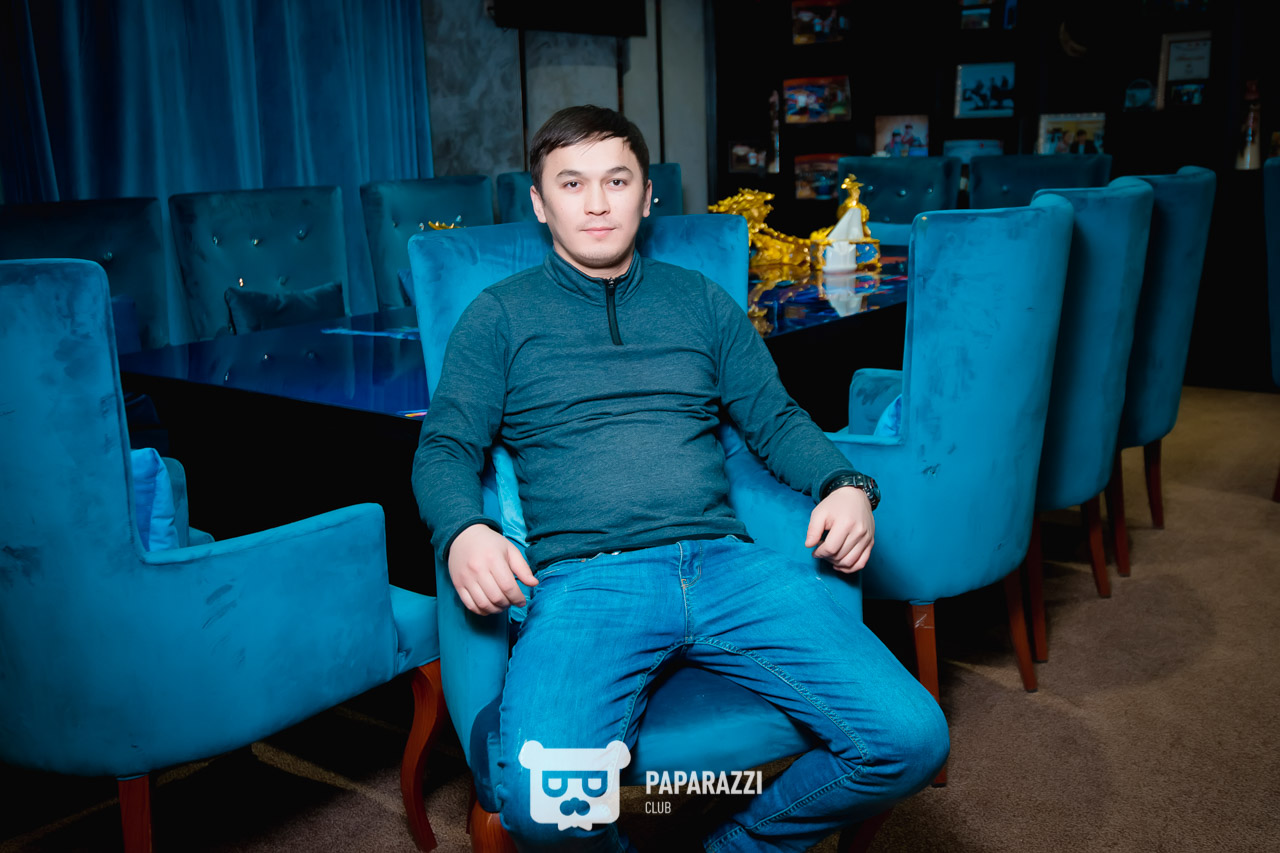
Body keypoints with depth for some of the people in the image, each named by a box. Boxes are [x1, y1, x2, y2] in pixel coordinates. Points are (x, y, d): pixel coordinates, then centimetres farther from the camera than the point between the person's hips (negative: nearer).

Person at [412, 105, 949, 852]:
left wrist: (845, 484, 0)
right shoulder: (501, 315, 15)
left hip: (724, 563, 3)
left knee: (912, 739, -16)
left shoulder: (703, 302, 22)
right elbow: (445, 449, 10)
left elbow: (777, 419, 21)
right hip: (582, 580, -2)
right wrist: (463, 532, -12)